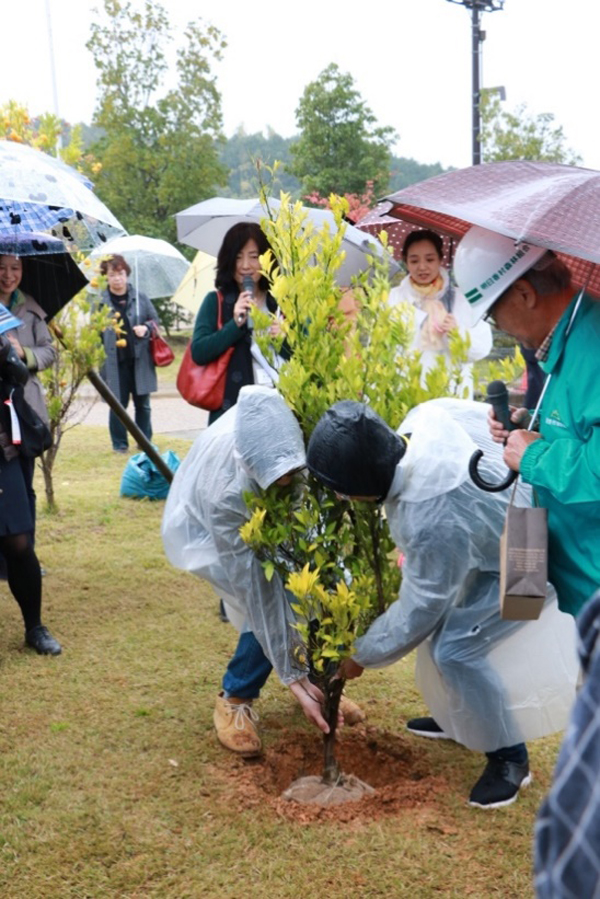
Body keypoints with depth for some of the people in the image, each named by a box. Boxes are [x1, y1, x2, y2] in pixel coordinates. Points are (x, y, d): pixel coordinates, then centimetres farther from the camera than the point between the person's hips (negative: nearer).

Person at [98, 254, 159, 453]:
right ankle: (119, 443, 17)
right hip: (114, 363, -1)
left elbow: (155, 319, 13)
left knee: (142, 403, 9)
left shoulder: (140, 297, 5)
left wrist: (146, 328, -7)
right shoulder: (100, 302, 1)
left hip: (139, 360, 2)